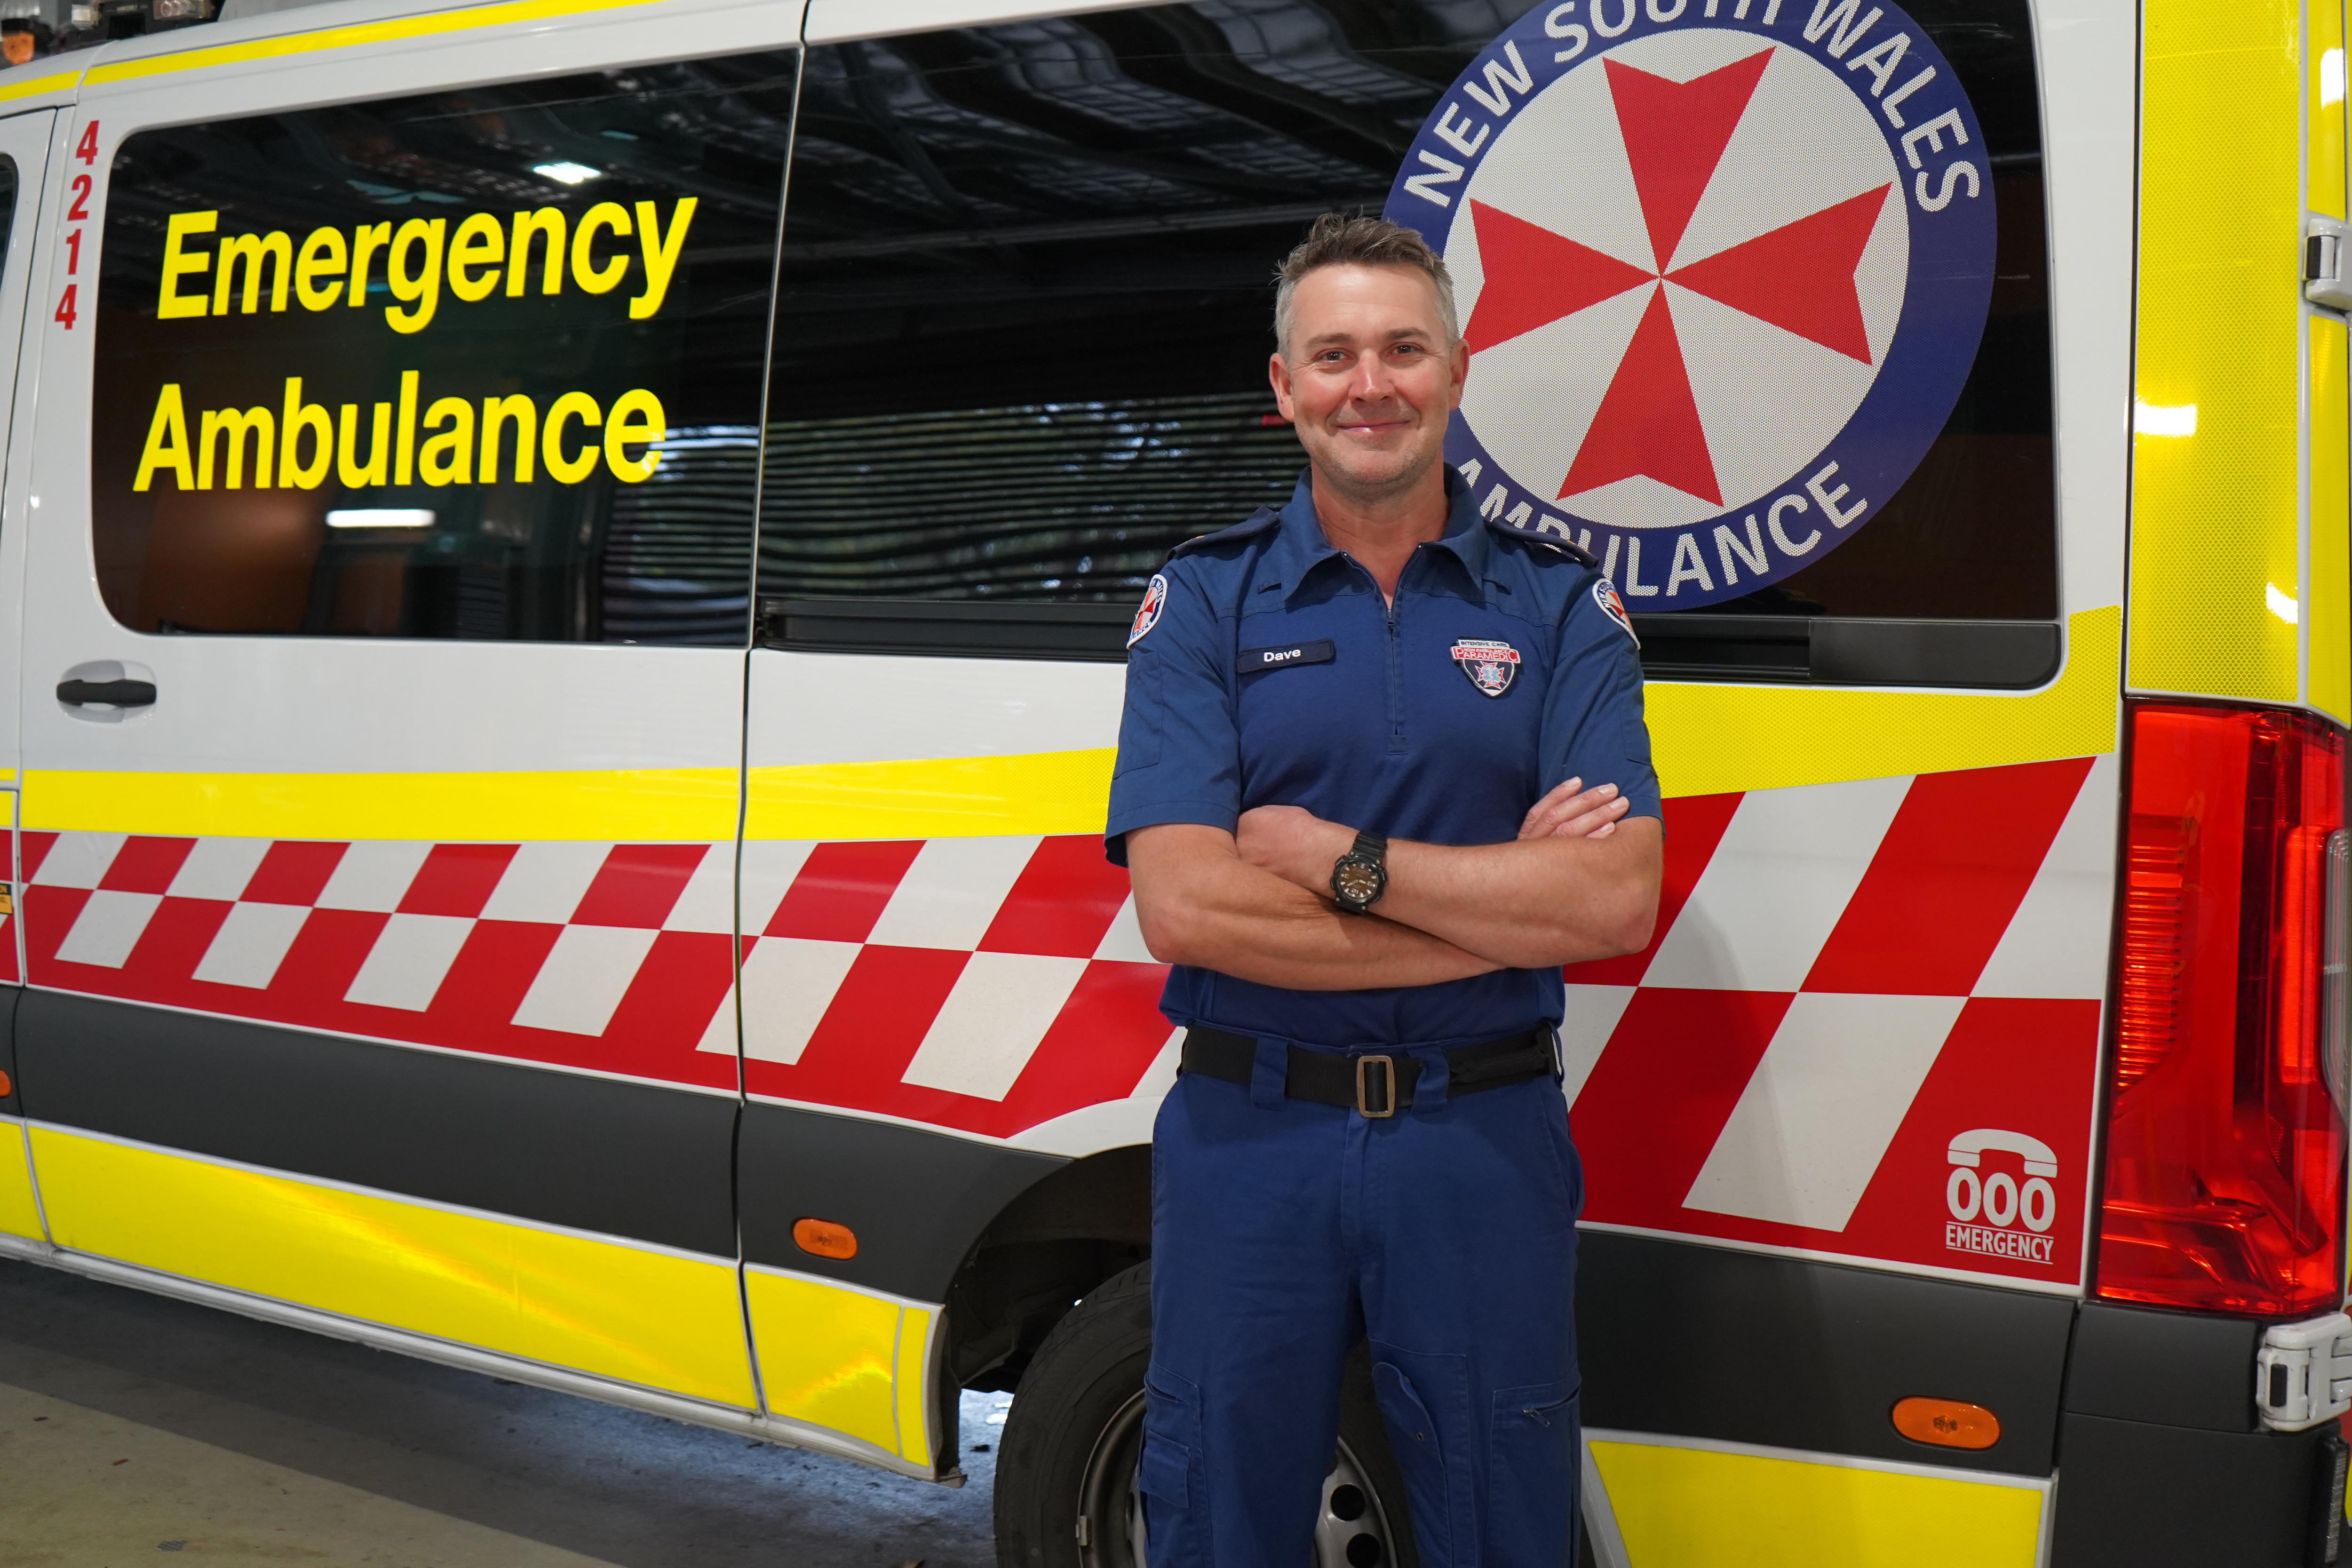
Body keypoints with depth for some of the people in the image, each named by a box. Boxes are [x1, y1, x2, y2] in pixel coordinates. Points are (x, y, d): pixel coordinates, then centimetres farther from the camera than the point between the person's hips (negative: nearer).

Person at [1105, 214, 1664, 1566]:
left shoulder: (1561, 604, 2)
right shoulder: (1203, 603, 0)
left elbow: (1619, 902, -10)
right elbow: (1182, 907, -13)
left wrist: (1337, 860, -14)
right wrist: (1504, 908, -12)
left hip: (1484, 1145, 0)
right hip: (1250, 1137, 0)